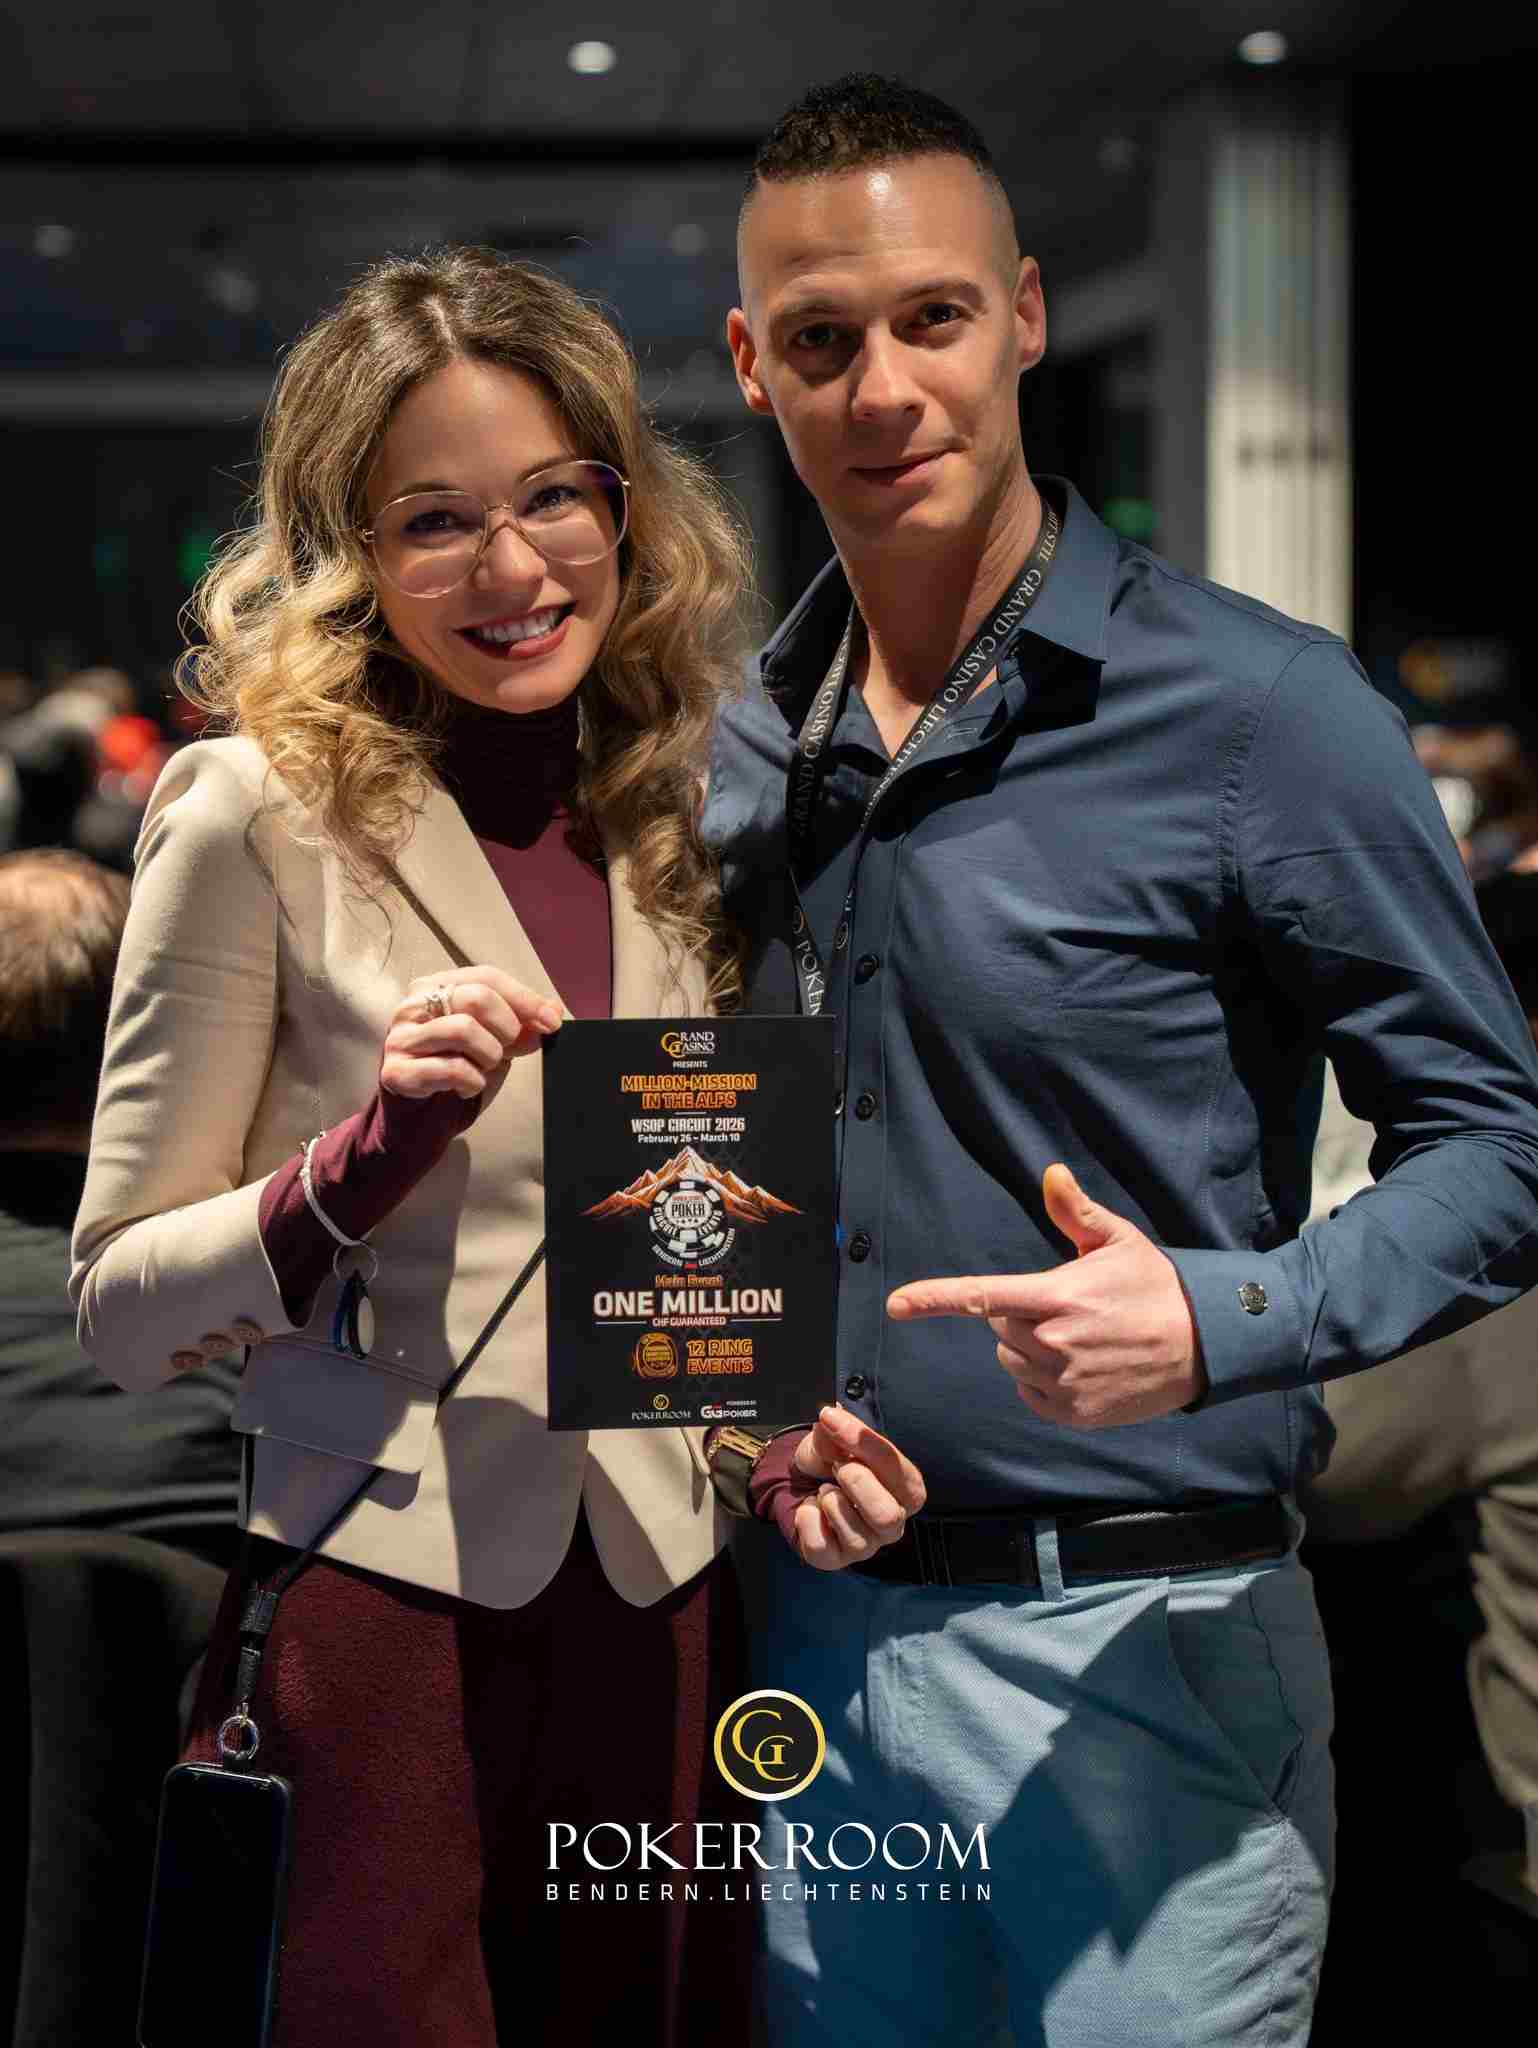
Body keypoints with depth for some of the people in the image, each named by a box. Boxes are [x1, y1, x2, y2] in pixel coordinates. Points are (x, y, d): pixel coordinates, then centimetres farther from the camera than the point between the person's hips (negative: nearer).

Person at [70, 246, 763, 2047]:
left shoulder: (666, 810, 7)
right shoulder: (260, 807, -9)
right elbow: (122, 1309, -7)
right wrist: (370, 1155, -22)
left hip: (659, 1608, 5)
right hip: (386, 1607, -4)